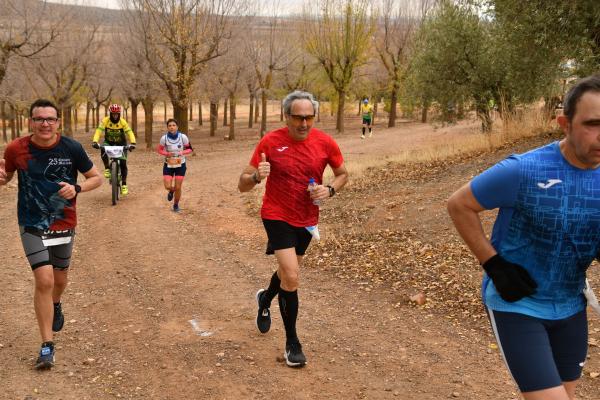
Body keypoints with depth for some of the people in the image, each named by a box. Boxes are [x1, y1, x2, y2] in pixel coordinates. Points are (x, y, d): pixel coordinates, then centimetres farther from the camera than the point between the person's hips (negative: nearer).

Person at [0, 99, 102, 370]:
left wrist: (76, 188, -23)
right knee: (44, 281, -14)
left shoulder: (71, 148, -13)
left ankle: (56, 305, 56)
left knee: (59, 279, 19)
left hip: (64, 225, 2)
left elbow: (97, 178, -3)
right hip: (32, 226, -1)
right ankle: (47, 346, -1)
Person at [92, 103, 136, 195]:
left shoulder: (123, 122, -20)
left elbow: (129, 132, -26)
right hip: (108, 143, 1)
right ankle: (107, 169, -17)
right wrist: (94, 142, -44)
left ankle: (124, 185, -2)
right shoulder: (105, 121, -18)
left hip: (121, 144, -1)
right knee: (103, 149, -35)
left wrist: (132, 143, -44)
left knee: (123, 163, -14)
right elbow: (99, 131, -27)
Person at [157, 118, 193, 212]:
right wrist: (166, 153, -20)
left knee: (178, 188, 2)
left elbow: (190, 149, -2)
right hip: (168, 165, 0)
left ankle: (176, 205, 27)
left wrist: (183, 152, -22)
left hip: (180, 165, 0)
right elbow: (159, 150, -1)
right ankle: (171, 191, 31)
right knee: (167, 186, -8)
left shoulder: (183, 137, -15)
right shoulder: (164, 138, -14)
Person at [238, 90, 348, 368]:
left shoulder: (325, 143, -10)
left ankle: (265, 300, 57)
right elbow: (242, 185, -13)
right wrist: (256, 176, -36)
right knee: (291, 277, -16)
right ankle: (292, 342, 1)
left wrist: (329, 190, -14)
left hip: (307, 219, 4)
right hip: (277, 216, -4)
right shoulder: (270, 142, -16)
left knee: (288, 272, 23)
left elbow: (342, 174, 7)